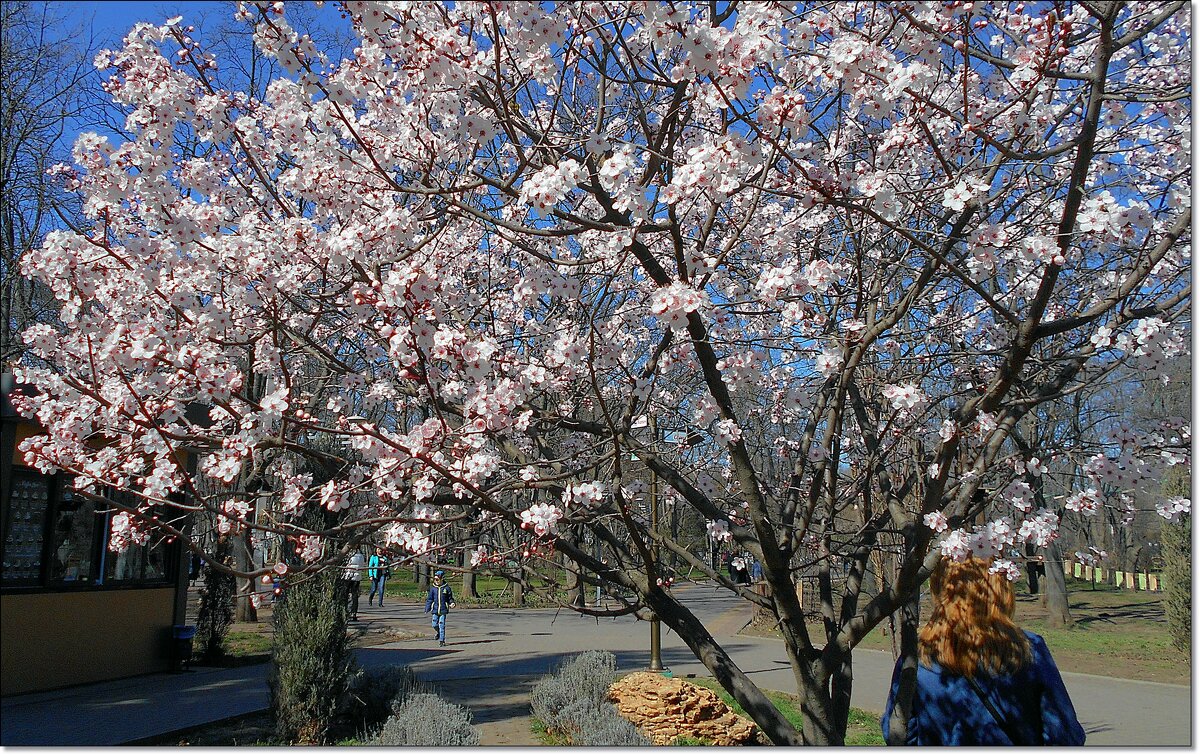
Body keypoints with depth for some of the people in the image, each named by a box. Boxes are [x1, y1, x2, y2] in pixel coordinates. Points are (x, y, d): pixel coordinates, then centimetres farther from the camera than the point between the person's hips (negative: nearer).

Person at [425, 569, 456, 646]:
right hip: (435, 610, 2)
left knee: (442, 625, -5)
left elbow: (450, 598, 7)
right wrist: (427, 608, 3)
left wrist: (452, 603, -11)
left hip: (443, 610, -2)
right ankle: (438, 632, 34)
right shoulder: (433, 588, 3)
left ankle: (442, 640, 5)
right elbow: (430, 599, 8)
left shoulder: (446, 588, -2)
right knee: (434, 624, 1)